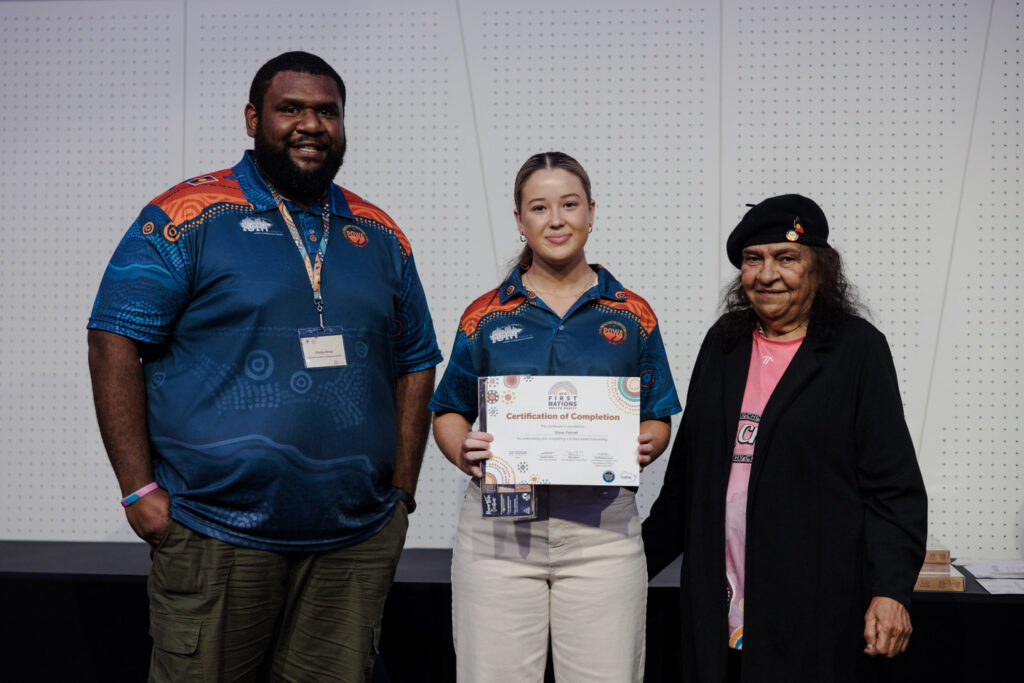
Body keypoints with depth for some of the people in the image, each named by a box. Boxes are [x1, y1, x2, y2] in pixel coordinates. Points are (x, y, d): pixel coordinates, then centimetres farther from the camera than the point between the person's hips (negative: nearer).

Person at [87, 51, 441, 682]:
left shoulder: (379, 237, 12)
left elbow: (415, 365, 16)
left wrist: (400, 494, 8)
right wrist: (140, 489, -10)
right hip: (218, 533, -4)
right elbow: (116, 344, -5)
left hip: (356, 542, 4)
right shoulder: (190, 216, -2)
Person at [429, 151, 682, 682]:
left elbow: (658, 419, 12)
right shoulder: (486, 315, 8)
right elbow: (448, 413, 12)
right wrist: (463, 451, -9)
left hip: (602, 527, 0)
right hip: (498, 525, 0)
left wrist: (645, 445, -9)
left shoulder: (632, 315, 9)